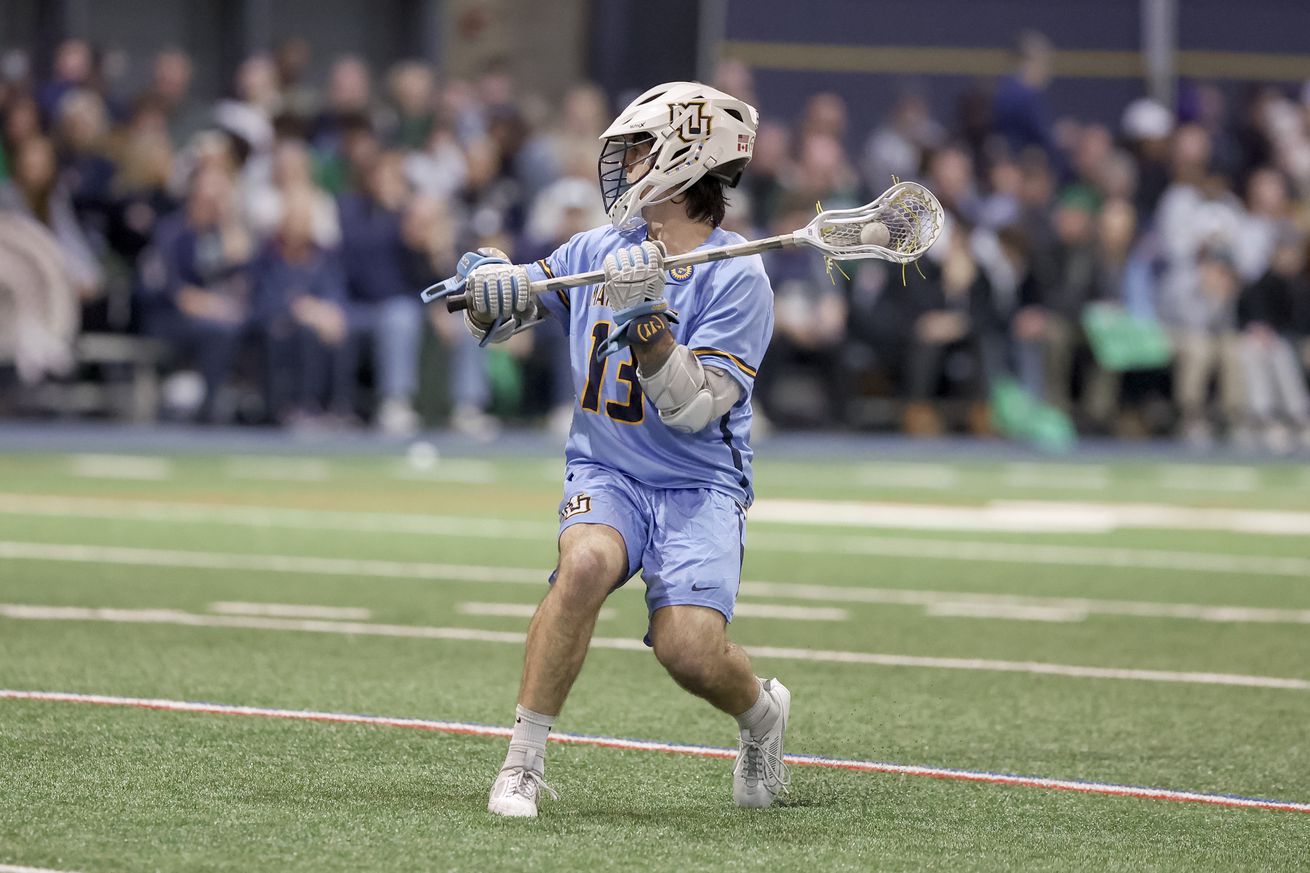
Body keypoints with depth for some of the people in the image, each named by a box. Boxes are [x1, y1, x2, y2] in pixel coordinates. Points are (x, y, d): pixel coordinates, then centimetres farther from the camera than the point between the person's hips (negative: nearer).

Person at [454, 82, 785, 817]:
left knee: (688, 648, -22)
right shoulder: (597, 252, 6)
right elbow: (499, 313, 19)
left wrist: (649, 321, -28)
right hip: (607, 474, 3)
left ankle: (762, 711, 16)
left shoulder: (737, 279, -10)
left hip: (700, 485, -3)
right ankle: (525, 762, -24)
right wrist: (486, 283, -3)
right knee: (587, 562, -31)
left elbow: (694, 409, -18)